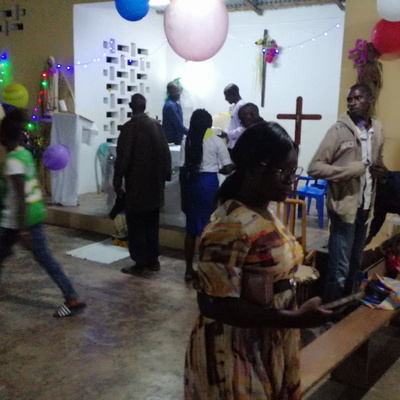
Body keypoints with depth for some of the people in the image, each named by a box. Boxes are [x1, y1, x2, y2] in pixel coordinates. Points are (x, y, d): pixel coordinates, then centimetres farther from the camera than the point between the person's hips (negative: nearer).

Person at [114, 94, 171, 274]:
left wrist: (117, 183, -7)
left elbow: (122, 158, -15)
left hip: (136, 185, -6)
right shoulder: (156, 125, 4)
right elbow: (166, 153, 7)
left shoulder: (129, 127, -13)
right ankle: (153, 259, 20)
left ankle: (140, 262, 6)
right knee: (152, 224, 14)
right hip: (155, 184, 6)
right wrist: (164, 176, 16)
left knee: (136, 226, 3)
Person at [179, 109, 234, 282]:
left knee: (191, 229, 10)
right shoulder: (216, 140, -2)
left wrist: (184, 191, 10)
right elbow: (227, 169, -5)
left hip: (192, 183, 3)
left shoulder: (187, 141, 5)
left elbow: (183, 170, 2)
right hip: (209, 183, -3)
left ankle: (189, 269, 16)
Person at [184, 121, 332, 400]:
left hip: (271, 344, 8)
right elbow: (215, 304, -28)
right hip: (236, 353, -8)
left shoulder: (265, 212, 2)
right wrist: (296, 319, -29)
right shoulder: (230, 227, -26)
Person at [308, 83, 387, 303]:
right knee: (339, 271, -2)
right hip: (344, 207, -6)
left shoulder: (377, 130, 9)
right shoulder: (339, 130, -10)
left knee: (356, 266, 18)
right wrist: (351, 170, -25)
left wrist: (382, 171, 1)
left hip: (366, 207, 6)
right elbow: (314, 167, -14)